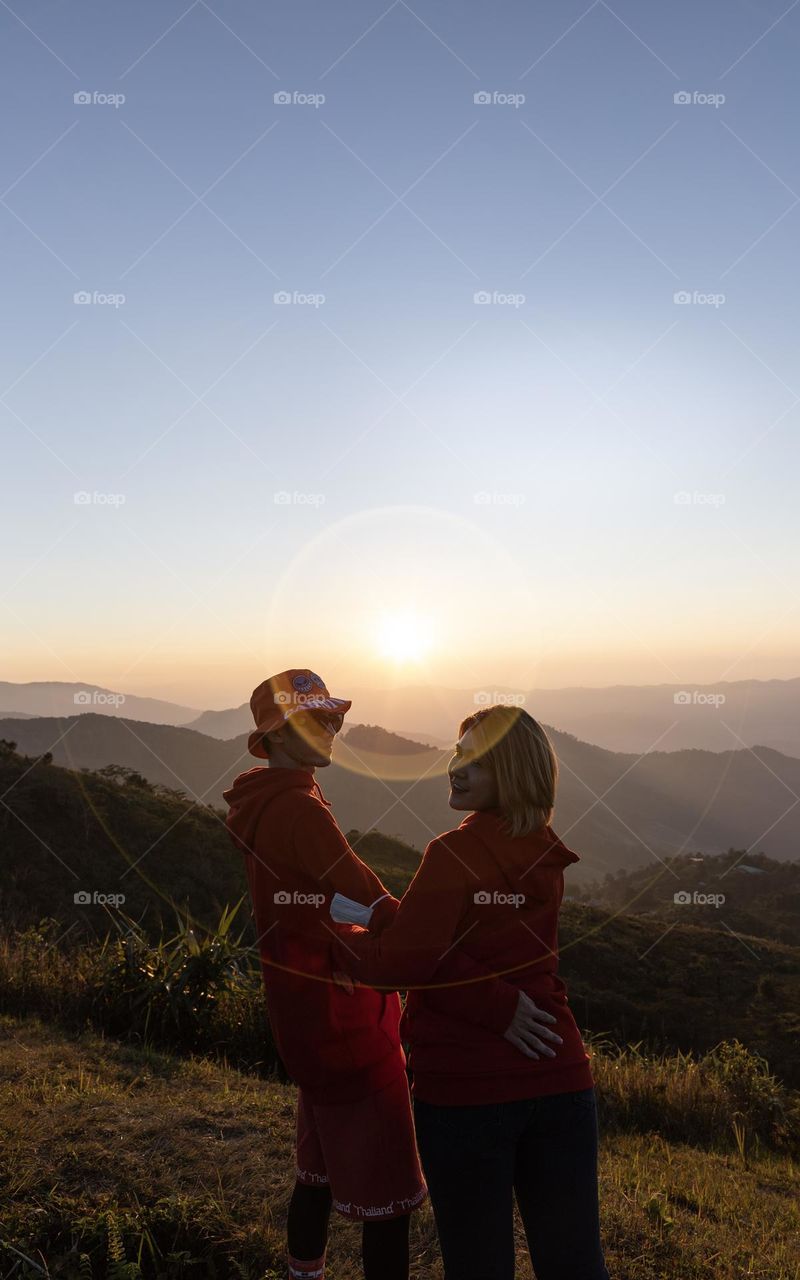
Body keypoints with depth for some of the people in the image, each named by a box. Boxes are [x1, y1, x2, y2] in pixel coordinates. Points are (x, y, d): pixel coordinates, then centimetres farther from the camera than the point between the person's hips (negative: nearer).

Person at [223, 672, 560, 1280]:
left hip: (308, 1012, 10)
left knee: (321, 1172, 25)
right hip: (343, 1023, -10)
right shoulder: (298, 809, -24)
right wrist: (487, 995, -34)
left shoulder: (267, 804, 8)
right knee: (387, 1199, 4)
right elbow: (379, 916, -31)